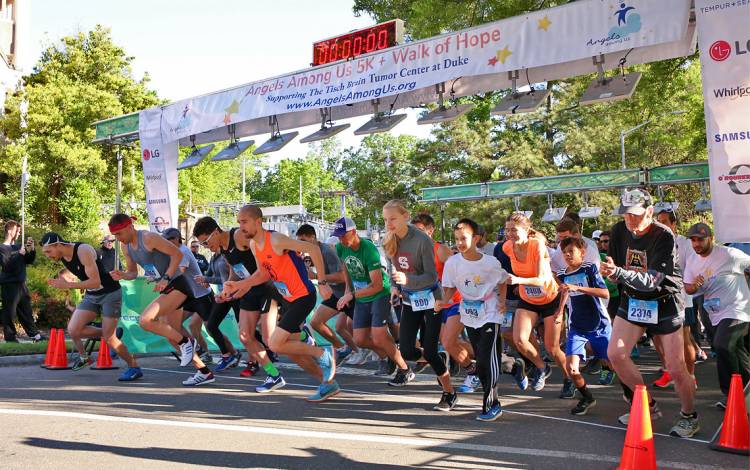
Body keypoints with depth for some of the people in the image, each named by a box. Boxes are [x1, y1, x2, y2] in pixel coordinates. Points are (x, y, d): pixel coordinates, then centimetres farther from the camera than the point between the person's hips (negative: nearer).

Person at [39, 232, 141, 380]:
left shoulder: (84, 251, -26)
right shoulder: (62, 257, -1)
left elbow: (95, 282, -30)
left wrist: (68, 285, -33)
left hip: (110, 293, -8)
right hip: (91, 296, 8)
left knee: (109, 338, -12)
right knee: (73, 330, -9)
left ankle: (134, 367, 4)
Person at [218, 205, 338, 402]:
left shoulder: (276, 240, -22)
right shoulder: (253, 245, 5)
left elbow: (313, 248, -22)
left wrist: (322, 283, -22)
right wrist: (238, 285, 9)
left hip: (303, 296, -9)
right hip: (288, 299, 9)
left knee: (275, 344, -15)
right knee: (292, 351, 11)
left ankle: (324, 354, 1)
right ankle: (329, 384, 25)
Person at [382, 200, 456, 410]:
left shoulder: (422, 240, -22)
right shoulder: (389, 241, -3)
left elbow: (431, 276, -23)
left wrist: (407, 280, -39)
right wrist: (394, 287, -5)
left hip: (429, 299, -6)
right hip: (409, 300, 6)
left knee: (429, 352, -7)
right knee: (406, 351, -1)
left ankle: (449, 393, 14)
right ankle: (440, 365, 29)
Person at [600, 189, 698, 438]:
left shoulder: (664, 237, -22)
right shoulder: (619, 231, -5)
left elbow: (651, 280, -30)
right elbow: (614, 271, 9)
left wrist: (619, 273, -44)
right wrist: (611, 272, -15)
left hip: (664, 303, -5)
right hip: (632, 300, 5)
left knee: (675, 368, -3)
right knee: (615, 354, -9)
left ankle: (689, 417, 22)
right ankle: (648, 406, 9)